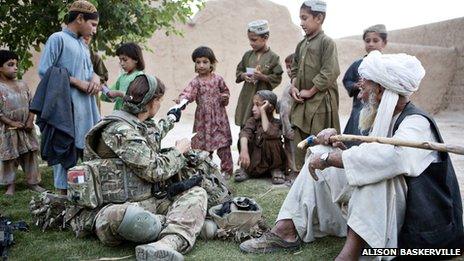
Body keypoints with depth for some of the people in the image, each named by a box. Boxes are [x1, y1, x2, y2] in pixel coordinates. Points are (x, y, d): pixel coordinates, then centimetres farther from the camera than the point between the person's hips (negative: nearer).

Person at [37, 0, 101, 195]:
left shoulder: (83, 44, 19)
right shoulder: (58, 39, -6)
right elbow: (44, 71, -12)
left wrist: (95, 78, 0)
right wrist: (77, 82, -14)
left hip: (88, 107, 8)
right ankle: (65, 197, 7)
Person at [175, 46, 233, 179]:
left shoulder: (218, 79, 1)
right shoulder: (196, 82, -6)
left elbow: (225, 90, 16)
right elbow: (188, 92, -23)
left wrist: (225, 96, -6)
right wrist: (181, 100, -44)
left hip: (219, 116, 1)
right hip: (203, 118, 0)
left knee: (223, 144, 4)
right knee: (203, 144, 6)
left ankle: (227, 170, 16)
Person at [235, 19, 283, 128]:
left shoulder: (273, 57, -6)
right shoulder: (248, 55, 7)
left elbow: (277, 78, -7)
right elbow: (239, 71, 15)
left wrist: (263, 77, -21)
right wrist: (243, 76, -7)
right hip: (247, 96, 4)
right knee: (244, 126, 8)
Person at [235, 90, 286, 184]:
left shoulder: (276, 123, -10)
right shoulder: (252, 121, -2)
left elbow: (268, 133, -35)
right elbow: (244, 133, -25)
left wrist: (263, 111, -31)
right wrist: (244, 150, -44)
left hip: (271, 161, -2)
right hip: (253, 162, 3)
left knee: (271, 140, -29)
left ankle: (276, 170, -7)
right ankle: (245, 169, -2)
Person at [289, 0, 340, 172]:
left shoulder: (327, 42, -8)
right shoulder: (301, 45, 13)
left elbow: (330, 73, -16)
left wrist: (310, 92, -14)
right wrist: (294, 87, 2)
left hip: (320, 101, -7)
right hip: (301, 102, 7)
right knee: (300, 143, 10)